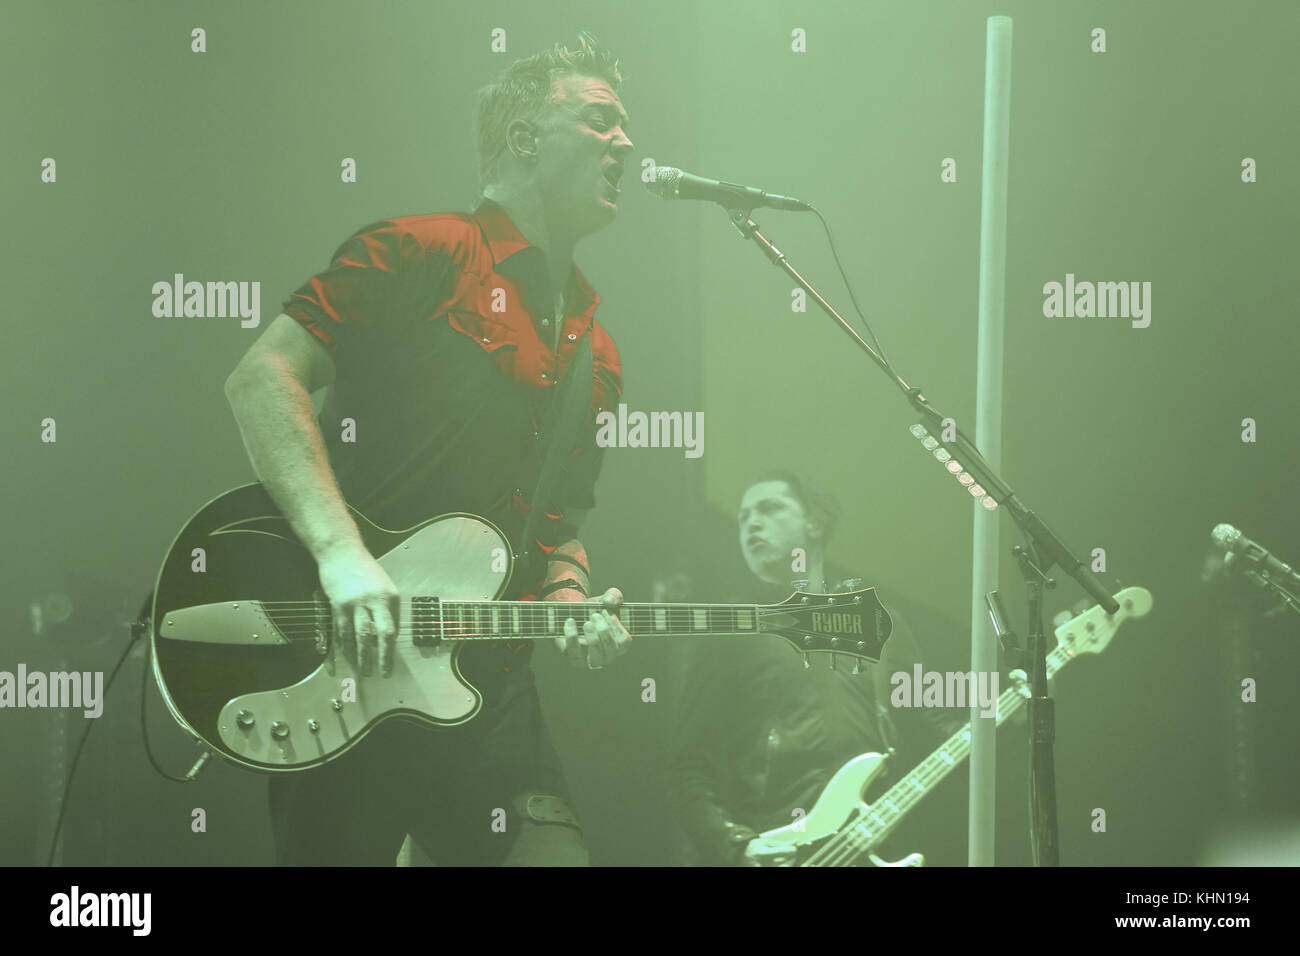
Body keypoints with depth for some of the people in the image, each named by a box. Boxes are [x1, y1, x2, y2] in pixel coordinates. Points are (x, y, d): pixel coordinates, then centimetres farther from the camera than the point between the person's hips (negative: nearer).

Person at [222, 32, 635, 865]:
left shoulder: (595, 353, 18)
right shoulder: (422, 254, -3)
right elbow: (262, 375, -13)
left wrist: (571, 604, 2)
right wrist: (341, 553, -23)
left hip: (489, 683, 6)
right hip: (345, 664, -6)